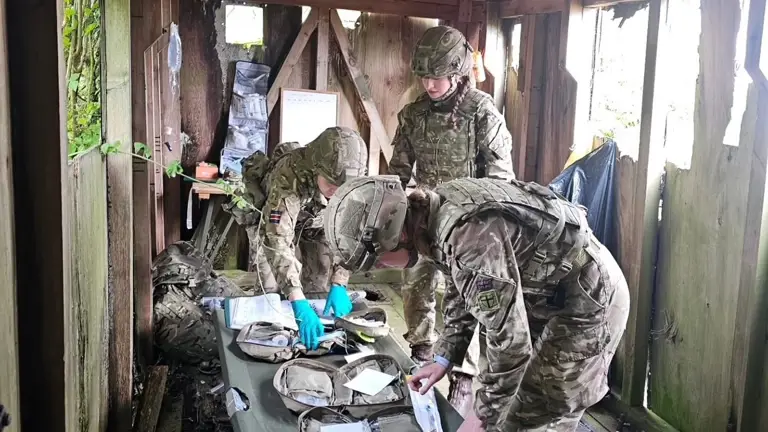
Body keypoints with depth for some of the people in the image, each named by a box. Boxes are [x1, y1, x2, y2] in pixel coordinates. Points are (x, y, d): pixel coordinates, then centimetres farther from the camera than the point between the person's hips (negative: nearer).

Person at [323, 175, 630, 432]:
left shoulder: (469, 235, -35)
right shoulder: (434, 213, -4)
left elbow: (512, 342, -31)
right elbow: (463, 291, 13)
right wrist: (444, 358, 9)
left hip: (587, 301, -9)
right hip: (550, 295, 9)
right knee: (513, 406, 17)